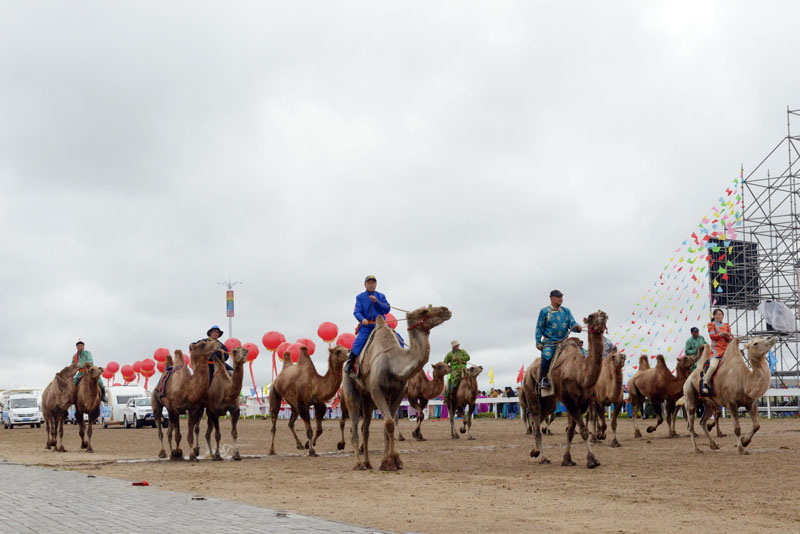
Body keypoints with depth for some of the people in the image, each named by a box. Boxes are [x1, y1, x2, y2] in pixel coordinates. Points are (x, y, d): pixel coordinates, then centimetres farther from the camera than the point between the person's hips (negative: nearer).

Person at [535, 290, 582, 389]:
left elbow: (572, 323, 8)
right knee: (546, 357, -24)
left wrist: (577, 327, -17)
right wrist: (538, 342, -4)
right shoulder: (545, 311, 4)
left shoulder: (566, 311, 15)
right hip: (549, 342, -4)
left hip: (563, 341, 4)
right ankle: (542, 380, -14)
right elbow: (539, 327, 3)